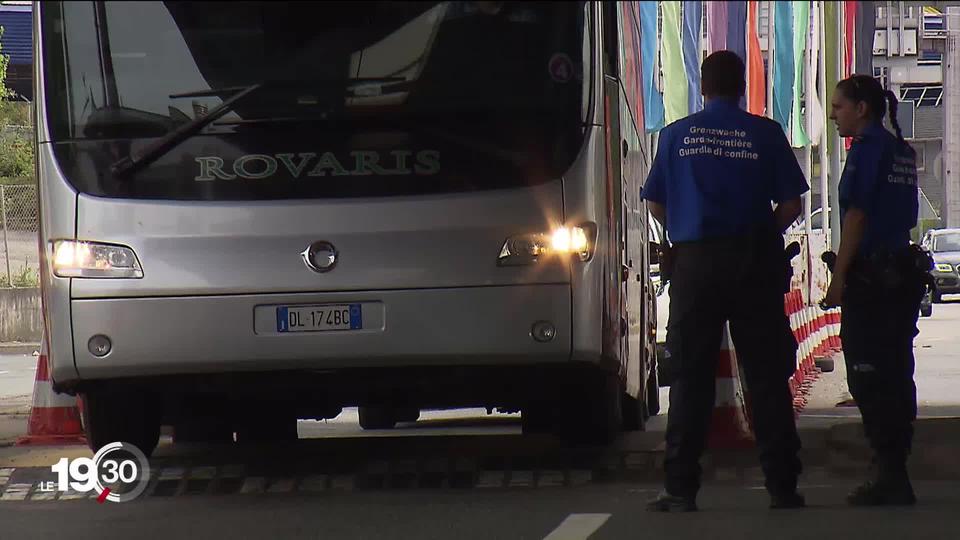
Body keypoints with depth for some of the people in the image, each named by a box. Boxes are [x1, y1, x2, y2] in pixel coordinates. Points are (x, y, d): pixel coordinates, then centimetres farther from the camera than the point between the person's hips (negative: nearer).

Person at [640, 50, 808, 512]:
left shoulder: (676, 135, 3)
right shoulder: (765, 134, 0)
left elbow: (655, 204, 6)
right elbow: (792, 205, 0)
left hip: (695, 261, 1)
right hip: (755, 262, -1)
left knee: (690, 377, 4)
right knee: (767, 377, 4)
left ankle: (680, 488, -1)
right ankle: (782, 486, 3)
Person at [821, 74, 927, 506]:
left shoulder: (867, 149, -11)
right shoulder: (903, 151, 15)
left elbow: (856, 216, -15)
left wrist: (837, 281, -13)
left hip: (870, 274, -9)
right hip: (903, 272, 9)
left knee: (869, 379, -6)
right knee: (896, 376, 12)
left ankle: (890, 479, -8)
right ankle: (896, 475, 16)